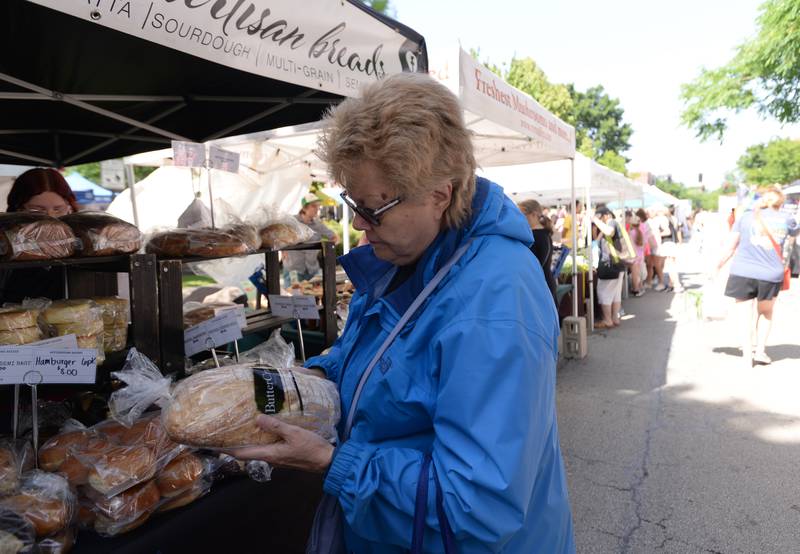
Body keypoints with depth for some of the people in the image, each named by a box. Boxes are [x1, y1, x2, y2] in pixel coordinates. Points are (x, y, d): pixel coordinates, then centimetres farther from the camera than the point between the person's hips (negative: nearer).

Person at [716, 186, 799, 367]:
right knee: (766, 313, 25)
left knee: (745, 316, 8)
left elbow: (730, 247, 3)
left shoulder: (746, 216, 7)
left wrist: (718, 266, 12)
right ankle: (760, 351, 22)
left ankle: (747, 357, 9)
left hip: (742, 272, -1)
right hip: (771, 274, 1)